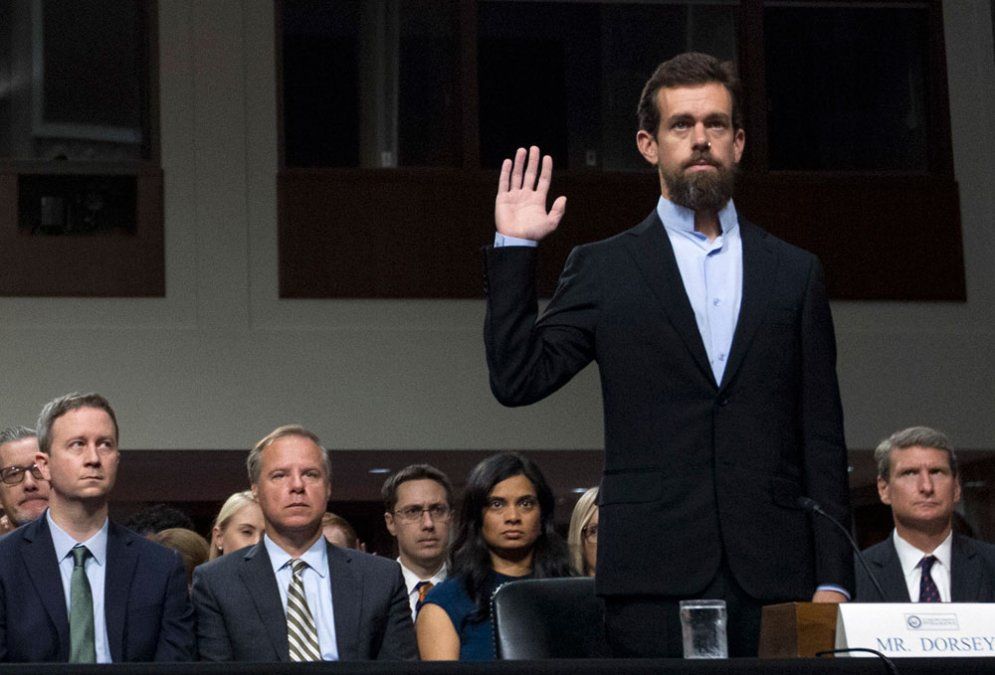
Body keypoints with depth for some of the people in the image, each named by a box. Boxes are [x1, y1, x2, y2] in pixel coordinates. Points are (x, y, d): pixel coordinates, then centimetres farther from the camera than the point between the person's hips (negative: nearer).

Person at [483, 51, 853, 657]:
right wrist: (514, 248, -3)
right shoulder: (603, 270, 11)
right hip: (655, 583, -1)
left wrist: (833, 580, 3)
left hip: (774, 583, 1)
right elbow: (519, 380, 1)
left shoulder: (795, 274, 14)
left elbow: (822, 442, 11)